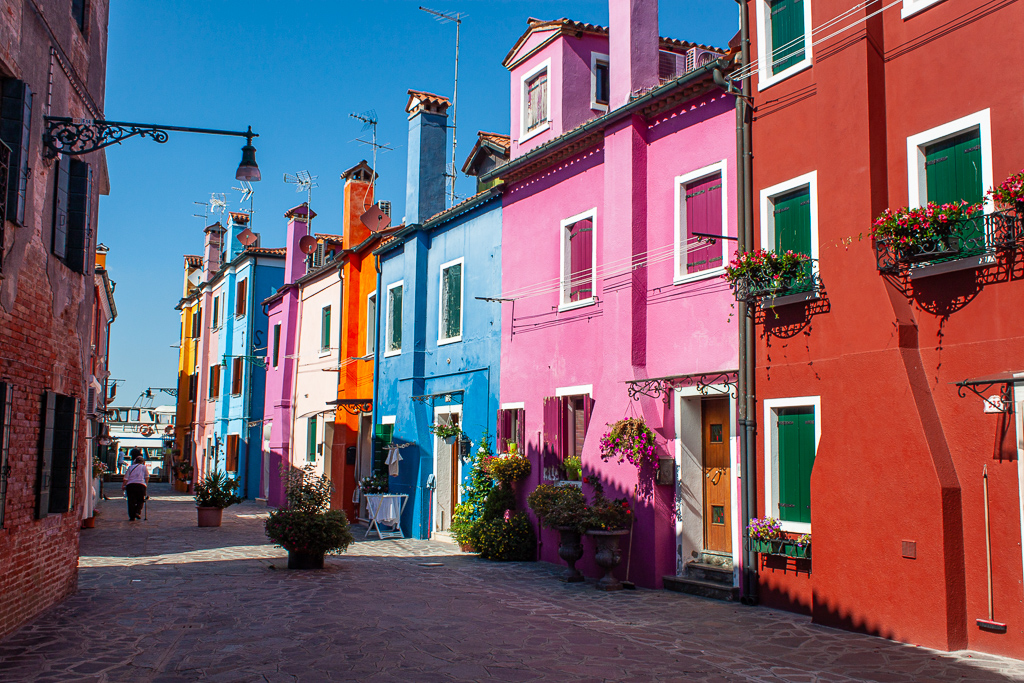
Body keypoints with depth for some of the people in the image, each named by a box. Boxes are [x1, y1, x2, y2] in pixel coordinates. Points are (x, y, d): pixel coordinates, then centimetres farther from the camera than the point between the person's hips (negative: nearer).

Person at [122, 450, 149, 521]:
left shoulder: (130, 467, 19)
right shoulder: (144, 467, 14)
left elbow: (126, 478, 11)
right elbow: (147, 477, 6)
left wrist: (123, 486, 13)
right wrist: (146, 484, 16)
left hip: (130, 484, 2)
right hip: (141, 485, -2)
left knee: (131, 501, 5)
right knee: (140, 500, 11)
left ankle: (132, 516, 3)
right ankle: (138, 512, -11)